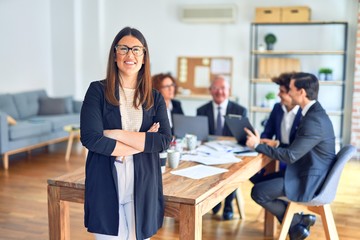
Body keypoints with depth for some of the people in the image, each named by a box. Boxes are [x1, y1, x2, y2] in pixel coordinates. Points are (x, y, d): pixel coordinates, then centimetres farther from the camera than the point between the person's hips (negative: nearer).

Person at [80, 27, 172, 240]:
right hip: (106, 182, -2)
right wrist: (143, 143, -9)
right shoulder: (98, 91, -2)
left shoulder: (155, 98, 6)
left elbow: (164, 141, -6)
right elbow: (91, 138, -13)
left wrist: (118, 134, -14)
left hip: (143, 183, 2)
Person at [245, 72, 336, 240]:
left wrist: (258, 145, -16)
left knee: (258, 192, -9)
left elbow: (290, 156, -25)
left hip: (310, 181, -10)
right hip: (308, 173, 10)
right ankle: (295, 224, 16)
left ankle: (298, 220, 9)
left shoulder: (314, 120, -26)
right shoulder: (314, 113, 6)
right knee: (262, 179, 15)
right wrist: (269, 144, 3)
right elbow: (296, 147, 14)